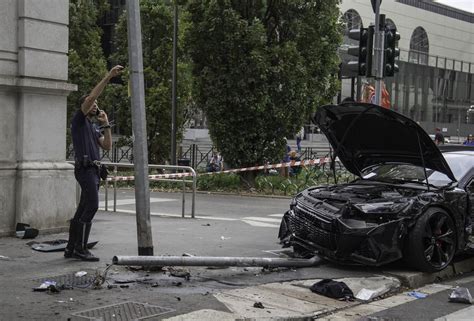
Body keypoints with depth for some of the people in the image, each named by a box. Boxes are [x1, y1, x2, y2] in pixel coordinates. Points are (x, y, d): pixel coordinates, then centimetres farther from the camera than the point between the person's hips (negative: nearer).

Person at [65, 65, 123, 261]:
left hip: (93, 170, 9)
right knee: (92, 206, -15)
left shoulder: (94, 127, 23)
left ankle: (71, 248, 11)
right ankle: (80, 248, -12)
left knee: (83, 209, 8)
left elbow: (107, 146, 14)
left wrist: (106, 124, 8)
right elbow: (91, 97, -15)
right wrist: (108, 77, -17)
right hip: (85, 169, -9)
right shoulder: (79, 119, -1)